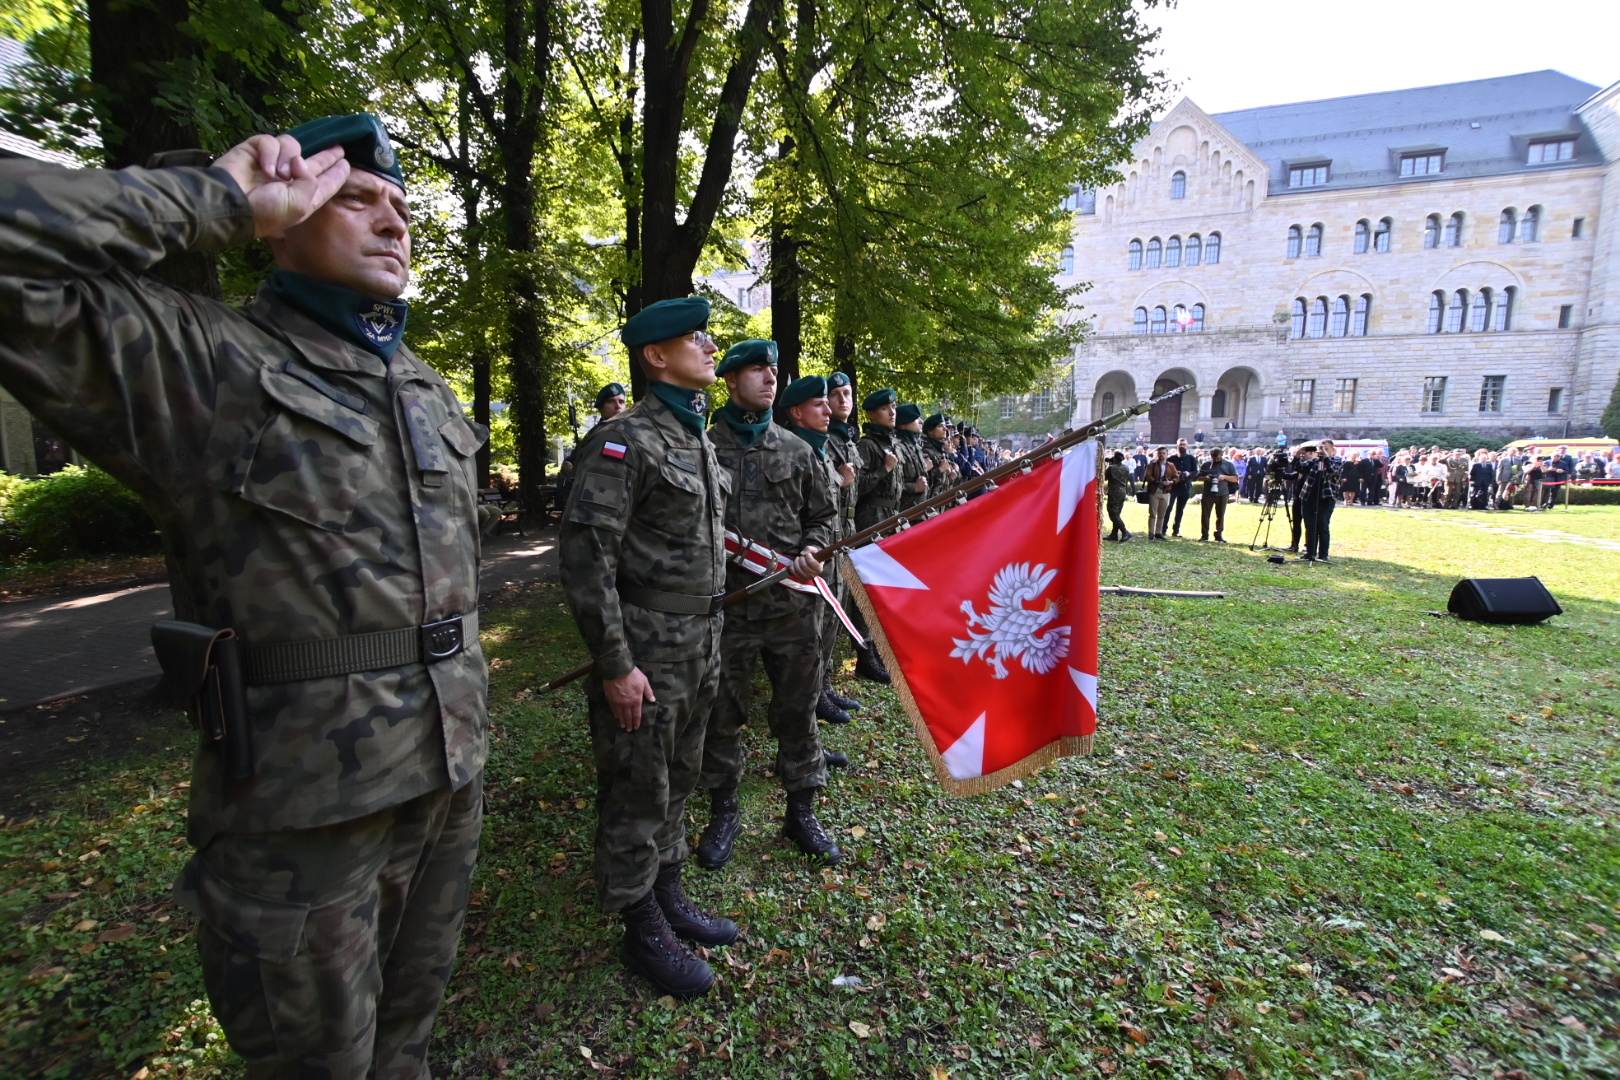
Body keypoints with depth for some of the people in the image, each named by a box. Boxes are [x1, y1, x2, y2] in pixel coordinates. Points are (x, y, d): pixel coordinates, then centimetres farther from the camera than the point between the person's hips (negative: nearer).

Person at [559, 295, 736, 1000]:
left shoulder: (697, 439, 12)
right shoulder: (627, 438, -15)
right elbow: (583, 552, -21)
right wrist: (615, 665, -20)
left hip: (699, 646, 9)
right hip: (647, 652, -8)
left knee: (677, 780, 21)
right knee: (637, 793, 8)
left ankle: (670, 896, 40)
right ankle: (643, 932, 27)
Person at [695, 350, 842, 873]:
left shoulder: (799, 449, 9)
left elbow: (824, 515, 13)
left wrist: (811, 551, -5)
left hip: (793, 600, 2)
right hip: (724, 602, -2)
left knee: (797, 709, 10)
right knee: (721, 713, 9)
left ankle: (801, 811, 28)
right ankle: (723, 813, 30)